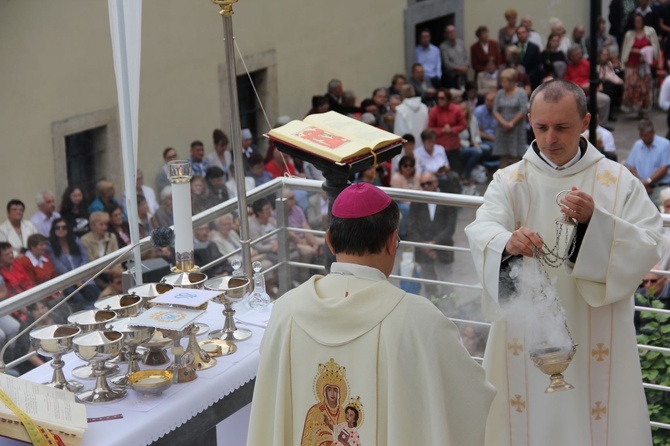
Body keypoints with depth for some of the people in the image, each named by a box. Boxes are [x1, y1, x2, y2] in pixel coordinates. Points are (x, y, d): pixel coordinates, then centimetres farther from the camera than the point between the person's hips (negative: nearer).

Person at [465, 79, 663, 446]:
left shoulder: (618, 181, 2)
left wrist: (595, 221, -24)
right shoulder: (509, 181, 1)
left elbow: (648, 247, -9)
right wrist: (507, 243, -40)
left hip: (597, 342, 0)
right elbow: (481, 232, -17)